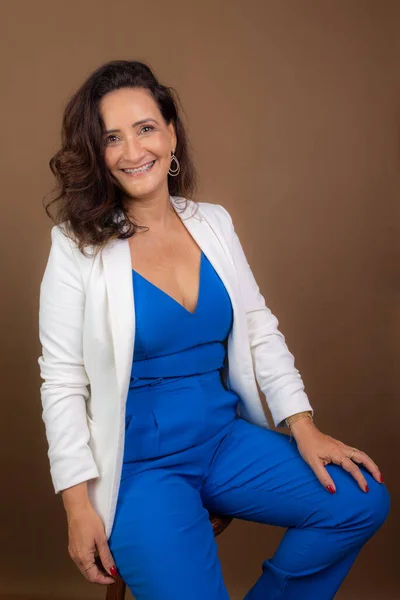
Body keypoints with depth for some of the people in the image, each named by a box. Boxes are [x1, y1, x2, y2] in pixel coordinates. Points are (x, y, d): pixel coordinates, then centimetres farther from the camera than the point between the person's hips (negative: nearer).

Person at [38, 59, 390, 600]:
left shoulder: (214, 224, 4)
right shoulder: (79, 246, -9)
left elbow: (260, 332, 7)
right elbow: (62, 382, -8)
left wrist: (305, 429, -2)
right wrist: (79, 506, -11)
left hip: (224, 438, 5)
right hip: (139, 463, -4)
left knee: (364, 501, -7)